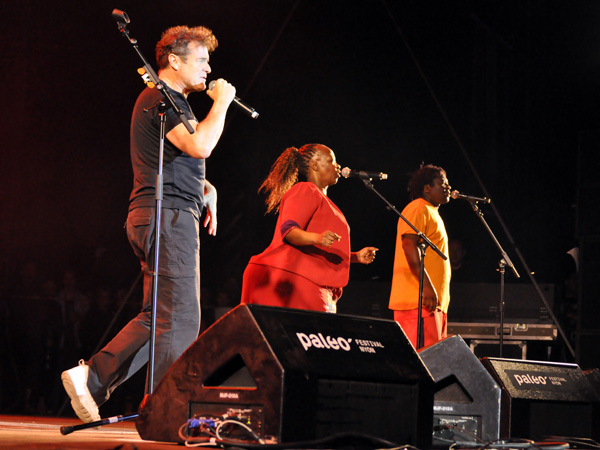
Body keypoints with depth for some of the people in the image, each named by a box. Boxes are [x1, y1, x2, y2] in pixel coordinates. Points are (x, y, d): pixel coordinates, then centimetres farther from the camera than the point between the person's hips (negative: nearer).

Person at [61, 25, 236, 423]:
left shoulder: (173, 101, 25)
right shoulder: (161, 99, -9)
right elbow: (200, 145, -24)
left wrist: (206, 188, 15)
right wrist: (221, 103, -10)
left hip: (163, 219, 11)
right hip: (168, 215, -11)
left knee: (156, 318, 11)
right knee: (181, 321, -9)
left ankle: (91, 378, 9)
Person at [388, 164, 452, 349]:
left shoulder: (433, 213, 26)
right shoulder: (418, 209, -6)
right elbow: (409, 245, -19)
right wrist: (427, 286, -25)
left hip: (435, 301, 10)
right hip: (419, 300, -10)